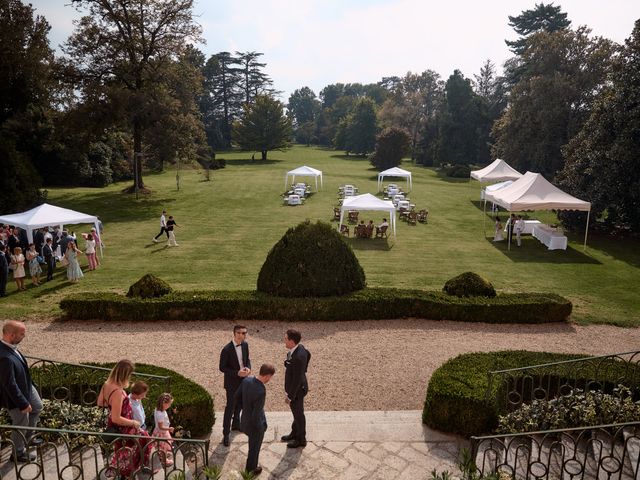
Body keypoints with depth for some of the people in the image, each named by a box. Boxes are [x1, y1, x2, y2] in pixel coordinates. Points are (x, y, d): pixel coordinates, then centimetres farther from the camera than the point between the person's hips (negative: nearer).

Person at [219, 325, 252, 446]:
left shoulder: (245, 345, -5)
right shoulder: (227, 349, -24)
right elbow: (222, 367, -18)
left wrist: (248, 367, -12)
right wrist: (237, 373, -25)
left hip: (243, 380, 6)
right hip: (232, 382, -6)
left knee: (240, 404, 23)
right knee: (230, 407, 2)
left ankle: (236, 424, 47)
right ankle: (226, 433, 16)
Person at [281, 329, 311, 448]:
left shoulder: (298, 357, -38)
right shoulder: (300, 347, -11)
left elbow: (297, 380, -30)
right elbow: (308, 355, 11)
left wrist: (290, 396, -19)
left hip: (296, 390, -9)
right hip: (295, 386, 9)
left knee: (298, 414, 14)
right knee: (296, 412, 27)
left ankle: (301, 439, 36)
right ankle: (294, 433, 49)